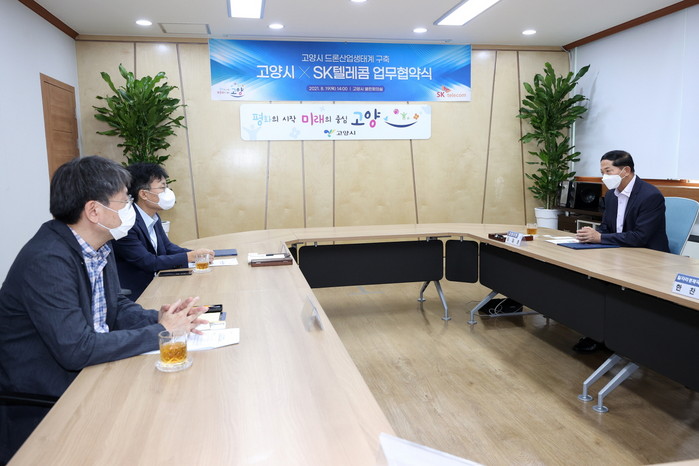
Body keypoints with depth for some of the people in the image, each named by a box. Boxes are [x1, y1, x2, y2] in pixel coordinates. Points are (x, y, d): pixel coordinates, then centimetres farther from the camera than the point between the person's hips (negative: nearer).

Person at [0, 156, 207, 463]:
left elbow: (116, 306, 9)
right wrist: (159, 332, -22)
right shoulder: (46, 260, -26)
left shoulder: (100, 246, 1)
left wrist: (159, 318, -11)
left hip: (87, 371, 8)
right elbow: (76, 349, -30)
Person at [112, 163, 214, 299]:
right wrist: (190, 257, -18)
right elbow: (149, 262, -21)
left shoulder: (154, 217, 5)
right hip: (134, 296, -8)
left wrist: (197, 254, -5)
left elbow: (168, 247, 12)